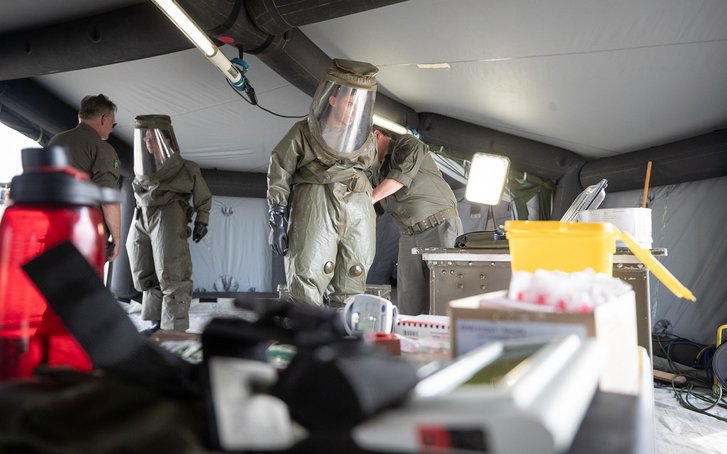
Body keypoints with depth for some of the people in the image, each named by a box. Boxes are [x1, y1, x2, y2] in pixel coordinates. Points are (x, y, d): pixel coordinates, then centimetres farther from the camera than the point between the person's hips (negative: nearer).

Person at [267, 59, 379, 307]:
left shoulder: (366, 140, 19)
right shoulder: (303, 133, 6)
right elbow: (279, 175, 5)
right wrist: (278, 220, -2)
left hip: (358, 209, 4)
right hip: (315, 204, -4)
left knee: (350, 287, 2)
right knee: (308, 279, -13)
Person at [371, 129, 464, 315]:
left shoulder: (407, 143, 4)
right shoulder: (378, 175, 23)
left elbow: (401, 175, -14)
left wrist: (369, 199, -15)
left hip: (439, 228, -7)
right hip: (409, 236, 7)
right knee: (408, 305, -2)